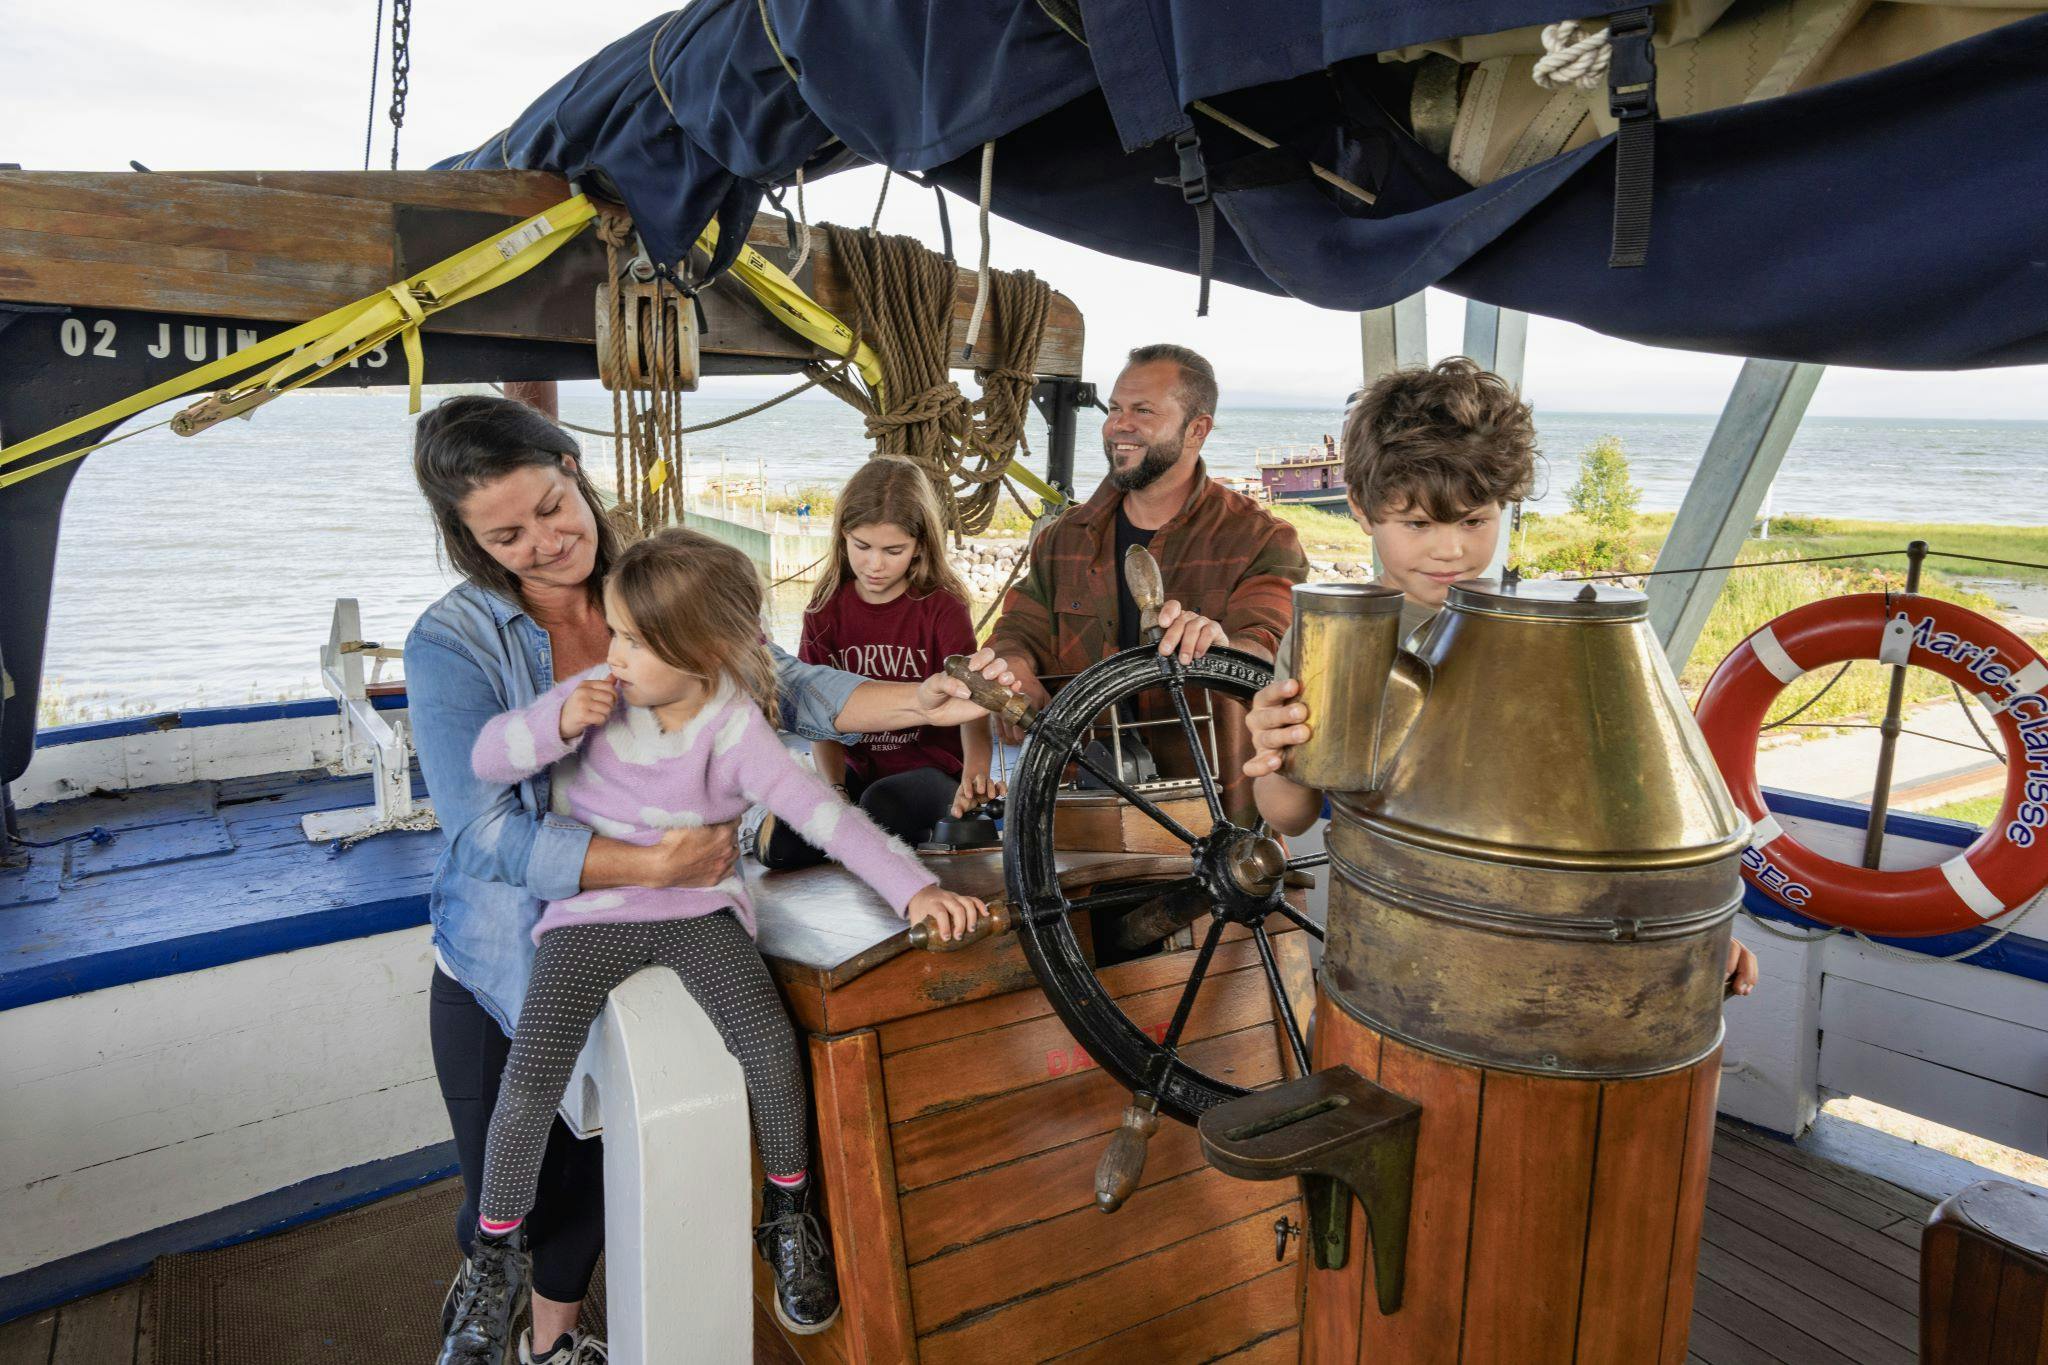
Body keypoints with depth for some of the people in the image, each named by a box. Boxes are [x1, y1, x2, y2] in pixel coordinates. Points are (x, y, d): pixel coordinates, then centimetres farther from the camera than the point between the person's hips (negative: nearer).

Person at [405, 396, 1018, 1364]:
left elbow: (786, 690, -13)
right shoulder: (452, 644, -17)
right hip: (503, 975, -2)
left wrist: (922, 703, -29)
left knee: (589, 1180, 19)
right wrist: (653, 865, -32)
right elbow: (488, 835, -23)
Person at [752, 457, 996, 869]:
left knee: (880, 808, -37)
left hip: (930, 764, -3)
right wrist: (834, 791, -17)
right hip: (855, 766, 3)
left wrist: (975, 772, -40)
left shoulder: (942, 607, -8)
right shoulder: (827, 608, 2)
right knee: (778, 845, -21)